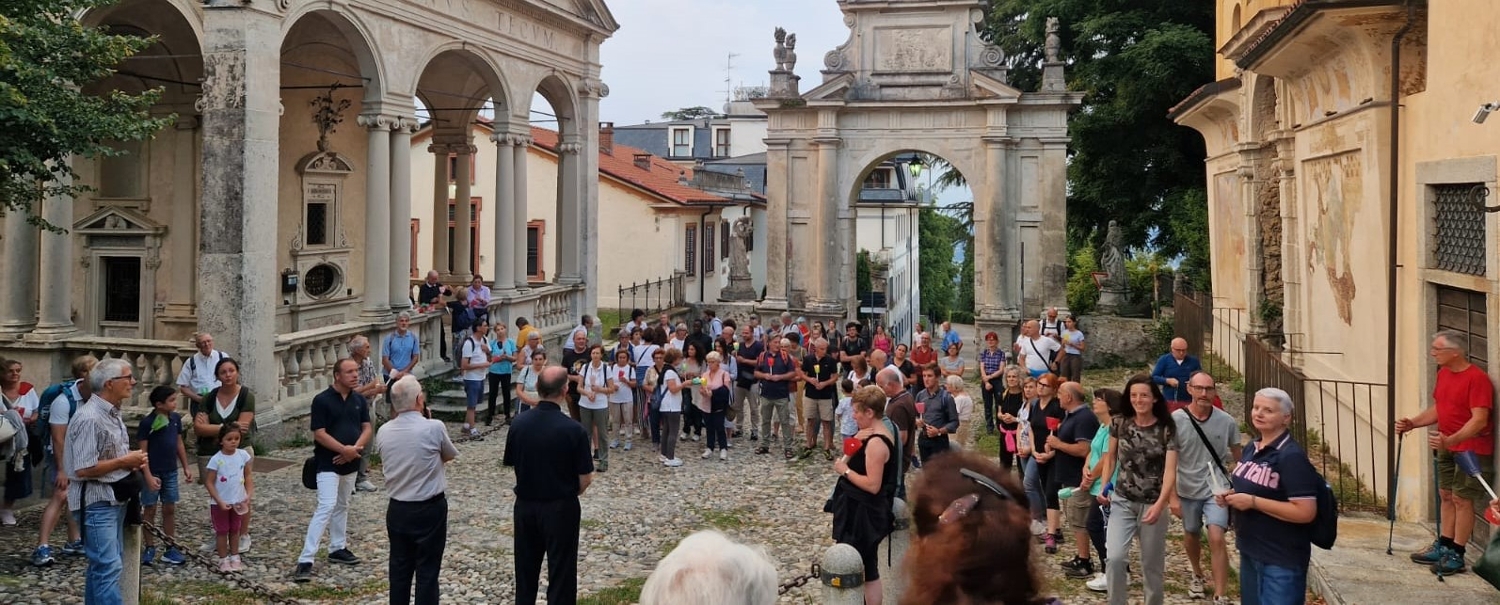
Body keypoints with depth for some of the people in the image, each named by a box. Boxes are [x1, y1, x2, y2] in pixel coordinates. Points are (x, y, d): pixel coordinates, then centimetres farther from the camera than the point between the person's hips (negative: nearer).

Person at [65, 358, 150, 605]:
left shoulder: (112, 413, 11)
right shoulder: (89, 418, -20)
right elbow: (84, 469, -25)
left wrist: (132, 460, 4)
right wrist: (125, 461, -16)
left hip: (115, 497, 10)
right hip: (96, 501, -10)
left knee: (107, 563, 16)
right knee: (108, 566, -11)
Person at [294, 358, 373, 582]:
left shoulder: (359, 400, 6)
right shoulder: (322, 400, -12)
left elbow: (366, 428, 5)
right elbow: (319, 434, -16)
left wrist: (355, 449, -13)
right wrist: (344, 449, -23)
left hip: (350, 463, 7)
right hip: (328, 464, -7)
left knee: (342, 506, 18)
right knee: (326, 507, -15)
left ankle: (338, 549, 33)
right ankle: (305, 560, -15)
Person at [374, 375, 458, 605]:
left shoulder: (383, 432, -3)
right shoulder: (434, 428, -17)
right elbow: (450, 456, 2)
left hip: (397, 509, 5)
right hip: (430, 509, -4)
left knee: (399, 569, 14)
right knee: (427, 572, 3)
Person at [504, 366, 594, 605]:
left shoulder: (520, 423, -7)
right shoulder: (573, 429, -19)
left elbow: (511, 464, 3)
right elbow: (585, 479, -14)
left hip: (525, 505, 4)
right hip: (560, 507, -4)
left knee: (526, 567, 19)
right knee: (561, 571, 7)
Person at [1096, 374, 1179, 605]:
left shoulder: (1167, 429, -9)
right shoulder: (1119, 423, -2)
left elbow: (1170, 470, -15)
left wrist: (1160, 505, -27)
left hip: (1153, 504, -1)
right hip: (1122, 501, 1)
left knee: (1152, 564, 9)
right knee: (1115, 557, -13)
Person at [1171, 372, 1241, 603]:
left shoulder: (1227, 422, -11)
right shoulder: (1175, 420, -14)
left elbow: (1238, 456, 4)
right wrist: (1172, 496, -11)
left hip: (1217, 489, -1)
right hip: (1188, 489, 1)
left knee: (1216, 538, -15)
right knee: (1191, 535, 21)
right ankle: (1197, 575, 48)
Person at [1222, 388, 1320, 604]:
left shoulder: (1291, 456, -19)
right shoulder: (1252, 448, 8)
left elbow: (1305, 512, -25)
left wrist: (1253, 502, -23)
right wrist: (1232, 497, 2)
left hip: (1282, 559, -9)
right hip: (1250, 551, 9)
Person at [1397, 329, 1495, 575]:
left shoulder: (1477, 378, -20)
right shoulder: (1443, 373, 8)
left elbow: (1479, 420, -26)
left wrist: (1451, 440, -36)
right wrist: (1412, 423, 4)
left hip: (1471, 449, -9)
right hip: (1447, 447, 9)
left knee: (1462, 499, -3)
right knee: (1446, 495, 14)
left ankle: (1456, 555, 4)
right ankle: (1443, 546, 24)